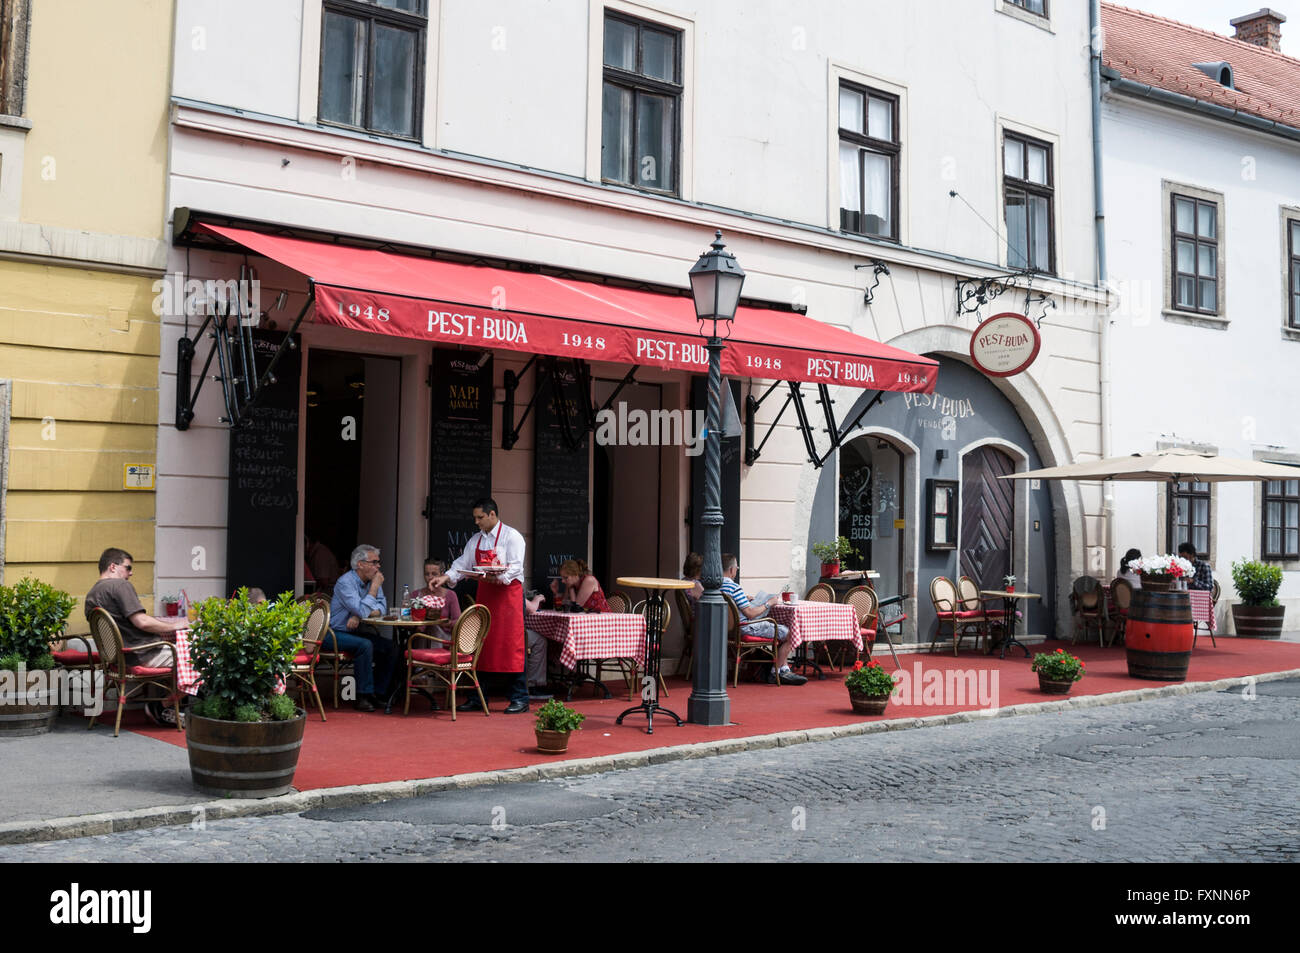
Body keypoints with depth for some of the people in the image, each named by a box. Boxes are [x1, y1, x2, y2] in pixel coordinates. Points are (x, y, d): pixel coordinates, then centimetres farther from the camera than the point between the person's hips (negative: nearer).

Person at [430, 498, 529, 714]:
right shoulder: (476, 540, 15)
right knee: (483, 645, 6)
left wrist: (498, 578, -28)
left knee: (511, 644, -9)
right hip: (485, 596, 7)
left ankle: (519, 699, -4)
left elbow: (515, 567, -13)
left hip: (509, 594, -7)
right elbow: (463, 564, 14)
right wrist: (445, 577, -2)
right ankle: (478, 698, 13)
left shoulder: (511, 536, -5)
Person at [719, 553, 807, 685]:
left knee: (778, 626, 23)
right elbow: (750, 614, -22)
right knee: (788, 634, -4)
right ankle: (775, 673, 8)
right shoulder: (734, 587, -23)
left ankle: (785, 670, 20)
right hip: (745, 628, -10)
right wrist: (768, 604, -10)